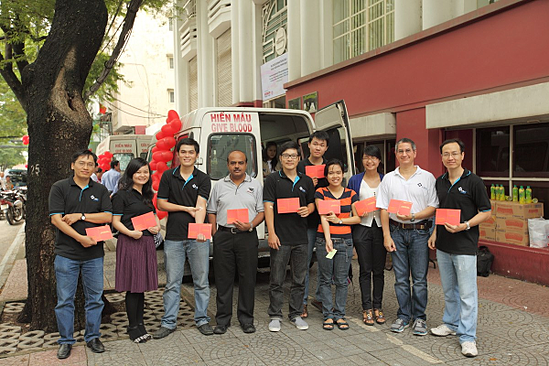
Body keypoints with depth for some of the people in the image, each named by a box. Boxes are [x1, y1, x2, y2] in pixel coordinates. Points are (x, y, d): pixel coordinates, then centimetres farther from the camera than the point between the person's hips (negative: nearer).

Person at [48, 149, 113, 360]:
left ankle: (92, 337, 25)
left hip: (94, 254, 2)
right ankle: (66, 341, 21)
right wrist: (80, 238, -16)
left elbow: (108, 216, -1)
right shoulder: (59, 188, 1)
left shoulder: (100, 190, 9)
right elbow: (56, 219, -8)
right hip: (66, 253, -2)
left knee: (95, 298, 9)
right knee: (65, 300, 5)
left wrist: (81, 216, -12)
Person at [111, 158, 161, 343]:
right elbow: (115, 221, -8)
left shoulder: (147, 195, 17)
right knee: (132, 286, -2)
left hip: (147, 242, 7)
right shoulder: (122, 195, -5)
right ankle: (133, 327, 10)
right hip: (130, 242, -7)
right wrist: (130, 233, -22)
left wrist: (157, 226, 5)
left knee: (142, 285, 12)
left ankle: (140, 324, 22)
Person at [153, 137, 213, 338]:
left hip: (197, 238, 0)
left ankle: (201, 319, 22)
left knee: (201, 281, 8)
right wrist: (186, 208, -6)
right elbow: (161, 204, 5)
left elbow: (201, 206, -11)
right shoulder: (168, 176, 6)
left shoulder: (203, 179, 1)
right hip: (174, 237, 1)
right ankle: (168, 322, 20)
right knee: (172, 282, 8)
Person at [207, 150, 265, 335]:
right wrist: (214, 234, 2)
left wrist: (250, 225, -12)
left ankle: (246, 319, 16)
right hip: (223, 235, 1)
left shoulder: (255, 185, 8)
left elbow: (262, 211, 6)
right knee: (223, 279, 5)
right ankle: (222, 320, 16)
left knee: (248, 278, 3)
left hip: (247, 236, -1)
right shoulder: (219, 185, 12)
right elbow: (211, 212, 13)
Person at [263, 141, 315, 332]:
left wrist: (307, 210, -7)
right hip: (280, 238, -3)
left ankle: (296, 314, 24)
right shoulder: (273, 180, 0)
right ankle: (275, 316, 15)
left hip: (301, 238, 4)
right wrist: (271, 233, -13)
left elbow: (311, 204, 18)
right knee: (277, 280, 3)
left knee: (299, 279, 11)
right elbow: (268, 206, -6)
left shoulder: (306, 181, 11)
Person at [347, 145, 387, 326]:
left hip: (380, 227, 1)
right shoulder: (355, 180, 5)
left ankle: (377, 306, 19)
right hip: (362, 227, -1)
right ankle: (367, 308, 12)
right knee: (365, 270, 3)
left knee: (379, 270, 7)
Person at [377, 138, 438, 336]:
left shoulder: (427, 177, 1)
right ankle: (403, 316, 22)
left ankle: (419, 318, 17)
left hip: (419, 232, -2)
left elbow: (433, 207, -3)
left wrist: (412, 216, -18)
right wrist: (387, 236, -2)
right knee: (401, 278, 9)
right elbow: (384, 209, 5)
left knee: (419, 279, 3)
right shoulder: (388, 179, 7)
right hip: (397, 231, 2)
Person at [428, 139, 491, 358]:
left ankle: (467, 336, 5)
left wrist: (465, 226, -19)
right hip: (443, 244, 6)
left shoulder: (473, 181, -8)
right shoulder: (440, 182, 10)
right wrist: (435, 232, 9)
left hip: (464, 245, -6)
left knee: (467, 292, -3)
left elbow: (486, 212, -6)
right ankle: (451, 324, 32)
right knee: (449, 289, 18)